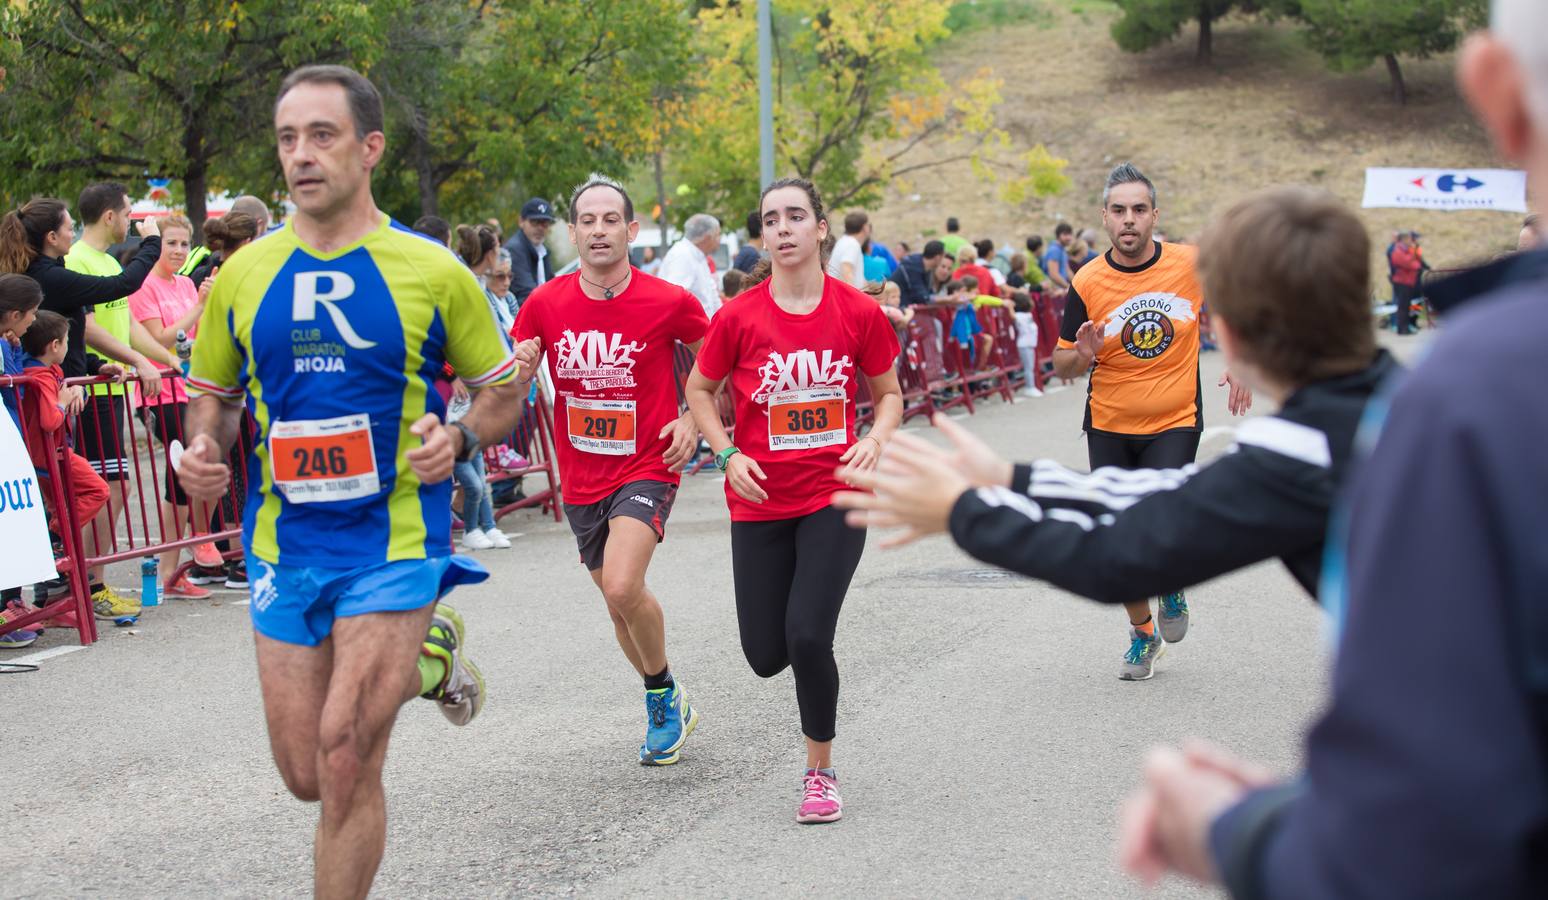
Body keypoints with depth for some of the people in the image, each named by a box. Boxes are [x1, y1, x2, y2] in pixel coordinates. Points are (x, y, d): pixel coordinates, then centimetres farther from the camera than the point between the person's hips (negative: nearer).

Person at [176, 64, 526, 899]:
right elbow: (212, 391, 15)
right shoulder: (242, 275, 2)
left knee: (345, 764, -13)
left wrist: (457, 437, -16)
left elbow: (502, 386, 5)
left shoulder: (432, 271, -6)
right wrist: (203, 449, -7)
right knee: (307, 777, 11)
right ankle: (424, 656, 38)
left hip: (393, 546, -4)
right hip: (283, 549, 4)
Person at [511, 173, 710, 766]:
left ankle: (665, 694, 3)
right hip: (581, 477, 5)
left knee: (622, 588, -24)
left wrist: (692, 419, -6)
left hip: (647, 468, -4)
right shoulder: (544, 305, -4)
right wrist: (520, 370, -20)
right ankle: (668, 711, 38)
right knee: (619, 603, 16)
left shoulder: (669, 303, -11)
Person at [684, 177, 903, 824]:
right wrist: (729, 454, -6)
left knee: (808, 636, -16)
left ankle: (820, 772, 6)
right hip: (760, 500, 1)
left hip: (834, 495, -1)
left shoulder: (858, 313, -5)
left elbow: (889, 391, 9)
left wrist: (875, 440, -10)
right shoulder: (740, 317, -6)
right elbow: (700, 390, 8)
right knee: (766, 656, 2)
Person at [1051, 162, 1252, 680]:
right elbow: (1061, 367, -1)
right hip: (1109, 428, 2)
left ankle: (1172, 587, 17)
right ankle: (1143, 633, 32)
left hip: (1174, 424, -1)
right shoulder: (1087, 283, -9)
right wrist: (1082, 355, -23)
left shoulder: (1191, 264, -9)